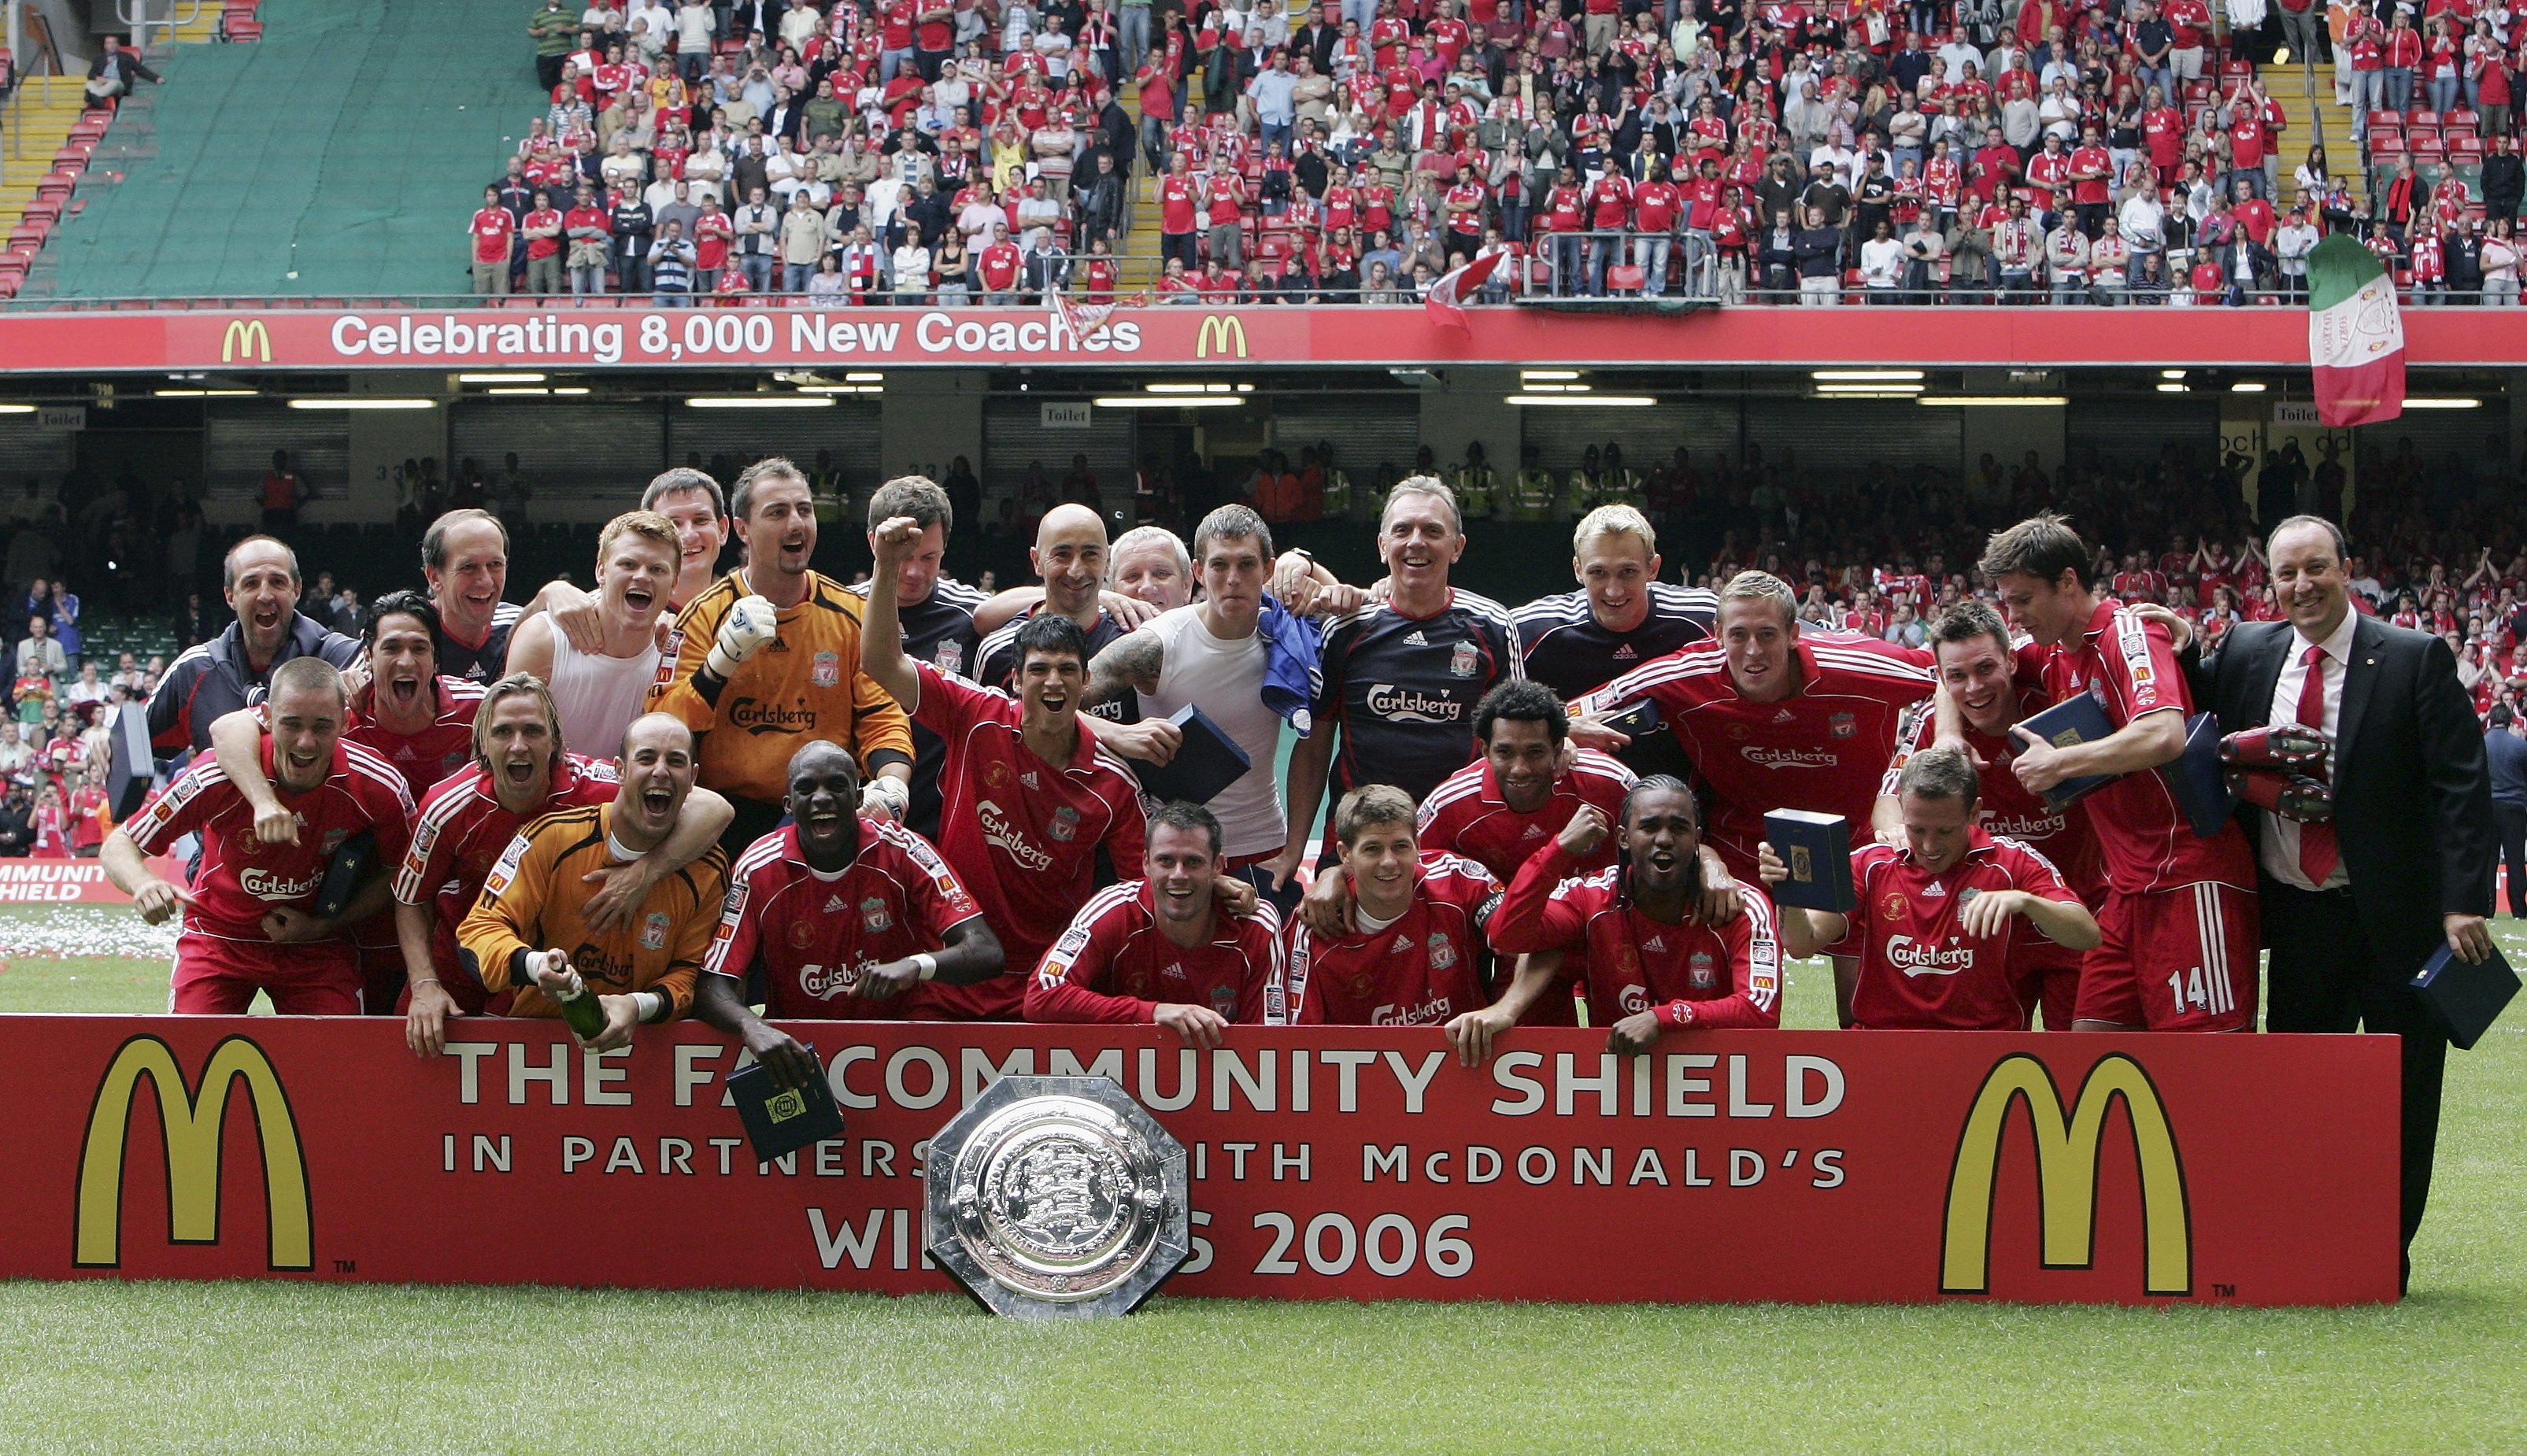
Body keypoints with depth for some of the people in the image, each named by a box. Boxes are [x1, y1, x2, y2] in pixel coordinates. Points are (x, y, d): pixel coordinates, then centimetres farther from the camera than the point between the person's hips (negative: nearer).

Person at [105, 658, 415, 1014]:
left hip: (317, 946, 1)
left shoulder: (379, 787, -20)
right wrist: (143, 884, -40)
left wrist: (322, 927, -12)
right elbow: (120, 844, -17)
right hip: (218, 939, -1)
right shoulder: (218, 777, -25)